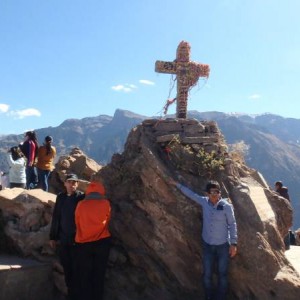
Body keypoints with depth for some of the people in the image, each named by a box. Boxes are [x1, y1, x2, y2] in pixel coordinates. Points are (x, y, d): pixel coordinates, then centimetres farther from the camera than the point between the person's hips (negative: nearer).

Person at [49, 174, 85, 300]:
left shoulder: (82, 197, -8)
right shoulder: (61, 197, 5)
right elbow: (56, 217, 9)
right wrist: (53, 237, 10)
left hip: (77, 239, -4)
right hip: (63, 238, 4)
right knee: (66, 267, 11)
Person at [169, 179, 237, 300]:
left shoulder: (227, 206, -18)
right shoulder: (204, 202, -8)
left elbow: (232, 224, -8)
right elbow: (191, 194, 7)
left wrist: (233, 243, -8)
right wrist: (177, 184, 13)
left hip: (223, 245, -3)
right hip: (207, 245, 3)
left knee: (222, 274, 9)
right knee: (207, 274, 11)